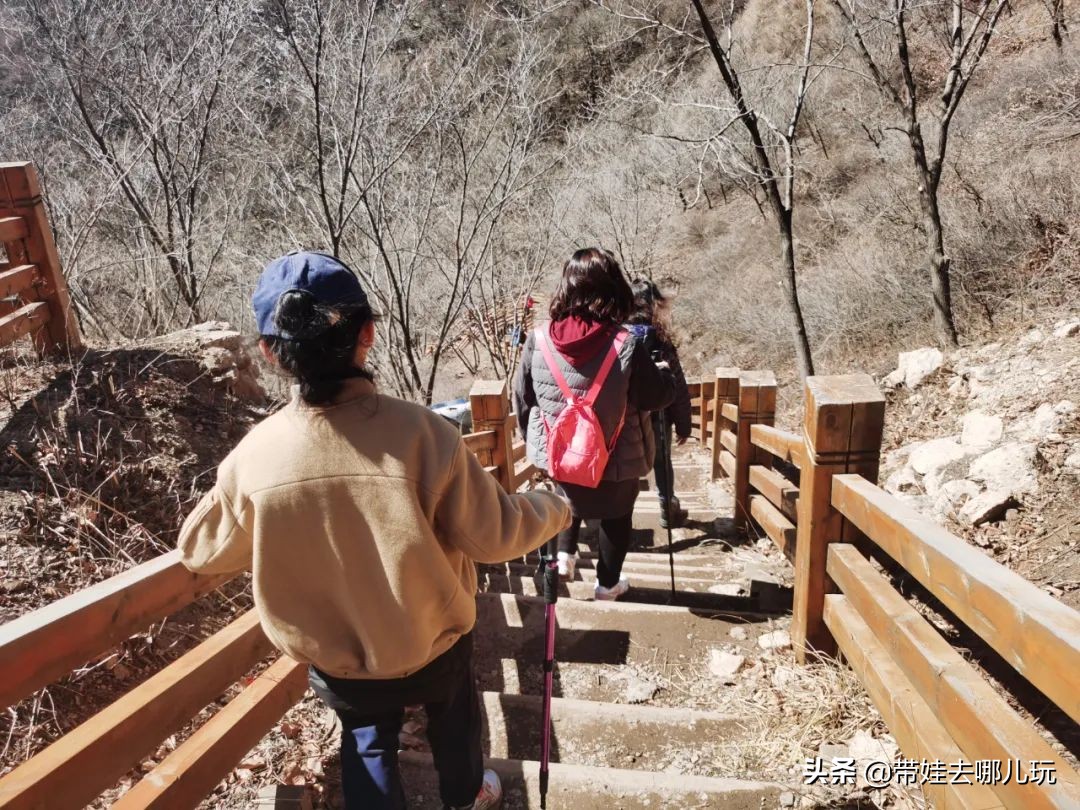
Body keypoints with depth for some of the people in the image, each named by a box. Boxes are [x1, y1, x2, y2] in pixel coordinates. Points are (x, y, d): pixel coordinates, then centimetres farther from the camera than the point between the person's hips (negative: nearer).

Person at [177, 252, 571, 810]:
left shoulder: (253, 456, -24)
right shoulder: (421, 433, -31)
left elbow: (202, 551, -4)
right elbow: (495, 536, -20)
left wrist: (223, 492, 17)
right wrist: (553, 511, 0)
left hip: (334, 660, 0)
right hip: (433, 644, 0)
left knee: (367, 742, 29)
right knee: (453, 715, 32)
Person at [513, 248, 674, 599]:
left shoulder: (538, 339, -14)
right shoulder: (625, 346, -24)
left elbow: (522, 398, -3)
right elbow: (657, 396, -12)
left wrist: (533, 440, 13)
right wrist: (665, 373, 10)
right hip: (615, 459, -3)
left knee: (571, 498, 35)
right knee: (616, 516, 23)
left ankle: (564, 554, 30)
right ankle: (608, 582, 39)